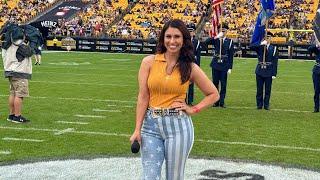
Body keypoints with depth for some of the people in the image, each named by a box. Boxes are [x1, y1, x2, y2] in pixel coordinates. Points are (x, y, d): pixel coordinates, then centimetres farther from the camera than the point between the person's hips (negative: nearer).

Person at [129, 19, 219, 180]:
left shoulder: (190, 68, 2)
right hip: (151, 125, 0)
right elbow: (143, 97, -1)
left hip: (178, 126, 0)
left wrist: (194, 109, -1)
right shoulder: (149, 62, 0)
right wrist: (137, 129, -4)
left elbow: (213, 94, 11)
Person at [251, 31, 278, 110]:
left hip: (269, 72, -1)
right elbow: (252, 47, -16)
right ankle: (259, 104, 14)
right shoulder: (259, 47, 4)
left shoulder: (273, 48, 2)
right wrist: (261, 44, -23)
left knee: (268, 89, 5)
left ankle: (266, 105, 15)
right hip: (260, 71, 1)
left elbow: (275, 62, -1)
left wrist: (274, 74, -6)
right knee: (259, 89, 6)